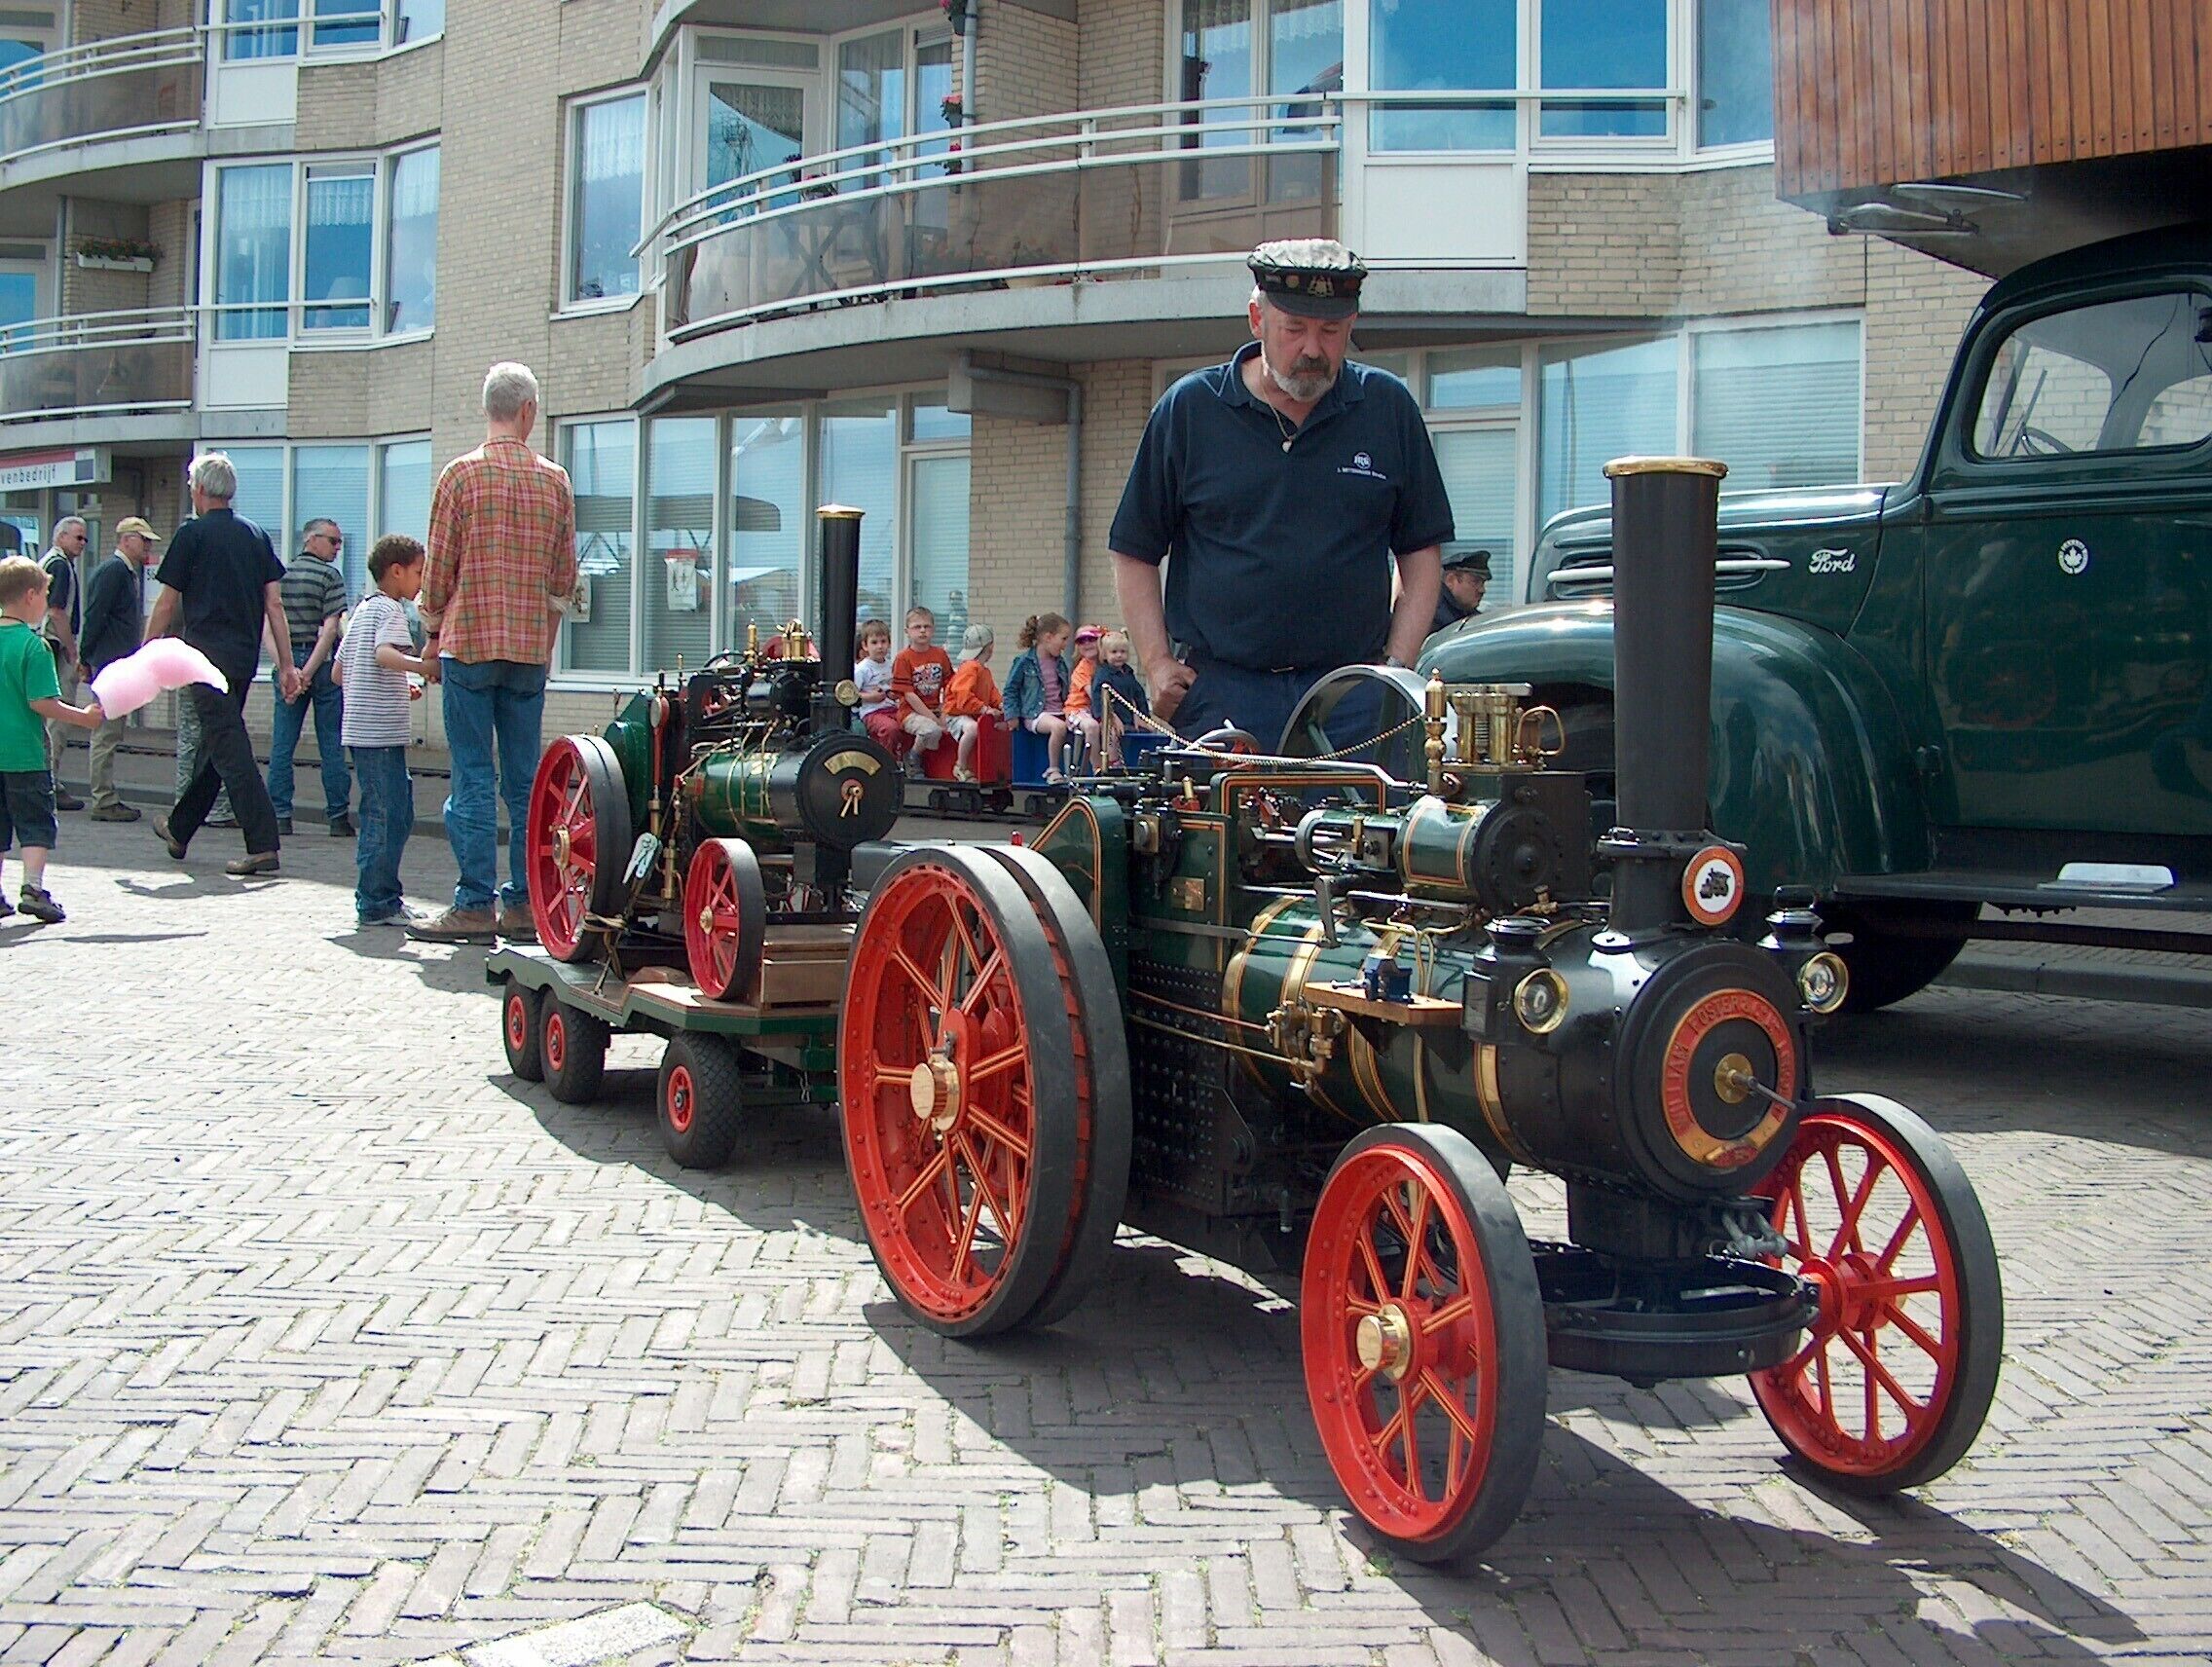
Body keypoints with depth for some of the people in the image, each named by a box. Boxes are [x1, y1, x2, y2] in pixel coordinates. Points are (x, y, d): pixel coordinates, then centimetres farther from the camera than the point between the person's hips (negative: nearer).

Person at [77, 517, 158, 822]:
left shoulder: (129, 572, 19)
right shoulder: (113, 570, -12)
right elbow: (95, 616, -17)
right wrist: (86, 657, -16)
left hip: (118, 663, 10)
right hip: (110, 662, -10)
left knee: (110, 733, 12)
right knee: (107, 733, -7)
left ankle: (107, 799, 17)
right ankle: (104, 801, -5)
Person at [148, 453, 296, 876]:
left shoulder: (192, 535, -5)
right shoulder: (256, 535, 10)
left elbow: (166, 606, -2)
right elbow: (274, 605, 7)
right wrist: (285, 666, 8)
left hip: (207, 657, -7)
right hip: (245, 658, 7)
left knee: (230, 749, -10)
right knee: (213, 745, 17)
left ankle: (263, 845, -18)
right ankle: (179, 829, 33)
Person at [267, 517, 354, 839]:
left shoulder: (280, 574, 9)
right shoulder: (330, 575, -5)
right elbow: (330, 628, -14)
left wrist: (287, 667, -4)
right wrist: (309, 670, -13)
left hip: (288, 664, 4)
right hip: (323, 665, -4)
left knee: (282, 743, 5)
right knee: (331, 744, 1)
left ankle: (280, 815, 4)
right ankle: (338, 818, 3)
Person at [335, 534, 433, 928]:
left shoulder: (361, 610, 20)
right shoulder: (390, 609, -6)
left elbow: (339, 672, 23)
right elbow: (384, 654, -26)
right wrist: (420, 666, -40)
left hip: (360, 729, 10)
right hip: (381, 732, -10)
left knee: (385, 813, 16)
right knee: (389, 816, -7)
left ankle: (378, 896, 21)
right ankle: (377, 903, -6)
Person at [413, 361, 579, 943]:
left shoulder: (462, 474, -4)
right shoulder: (555, 480, 5)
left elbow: (439, 569, -2)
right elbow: (565, 577, 10)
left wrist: (434, 637, 11)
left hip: (469, 642, -3)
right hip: (531, 650, 3)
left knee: (473, 779, -2)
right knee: (525, 779, 7)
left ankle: (475, 906, -2)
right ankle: (523, 903, 9)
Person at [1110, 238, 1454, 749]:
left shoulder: (1389, 409, 10)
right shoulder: (1189, 409, 6)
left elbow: (1420, 553, 14)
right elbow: (1134, 554, 10)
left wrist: (1397, 666, 3)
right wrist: (1157, 664, 0)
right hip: (1219, 694, -1)